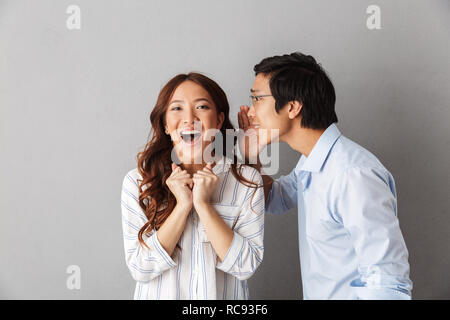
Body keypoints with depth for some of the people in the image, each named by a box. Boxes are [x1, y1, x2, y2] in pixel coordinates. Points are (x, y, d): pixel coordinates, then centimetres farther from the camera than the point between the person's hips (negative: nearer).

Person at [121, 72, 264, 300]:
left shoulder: (247, 181, -11)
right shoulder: (137, 182, -12)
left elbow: (246, 266, -16)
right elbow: (139, 268, -16)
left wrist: (203, 204, -24)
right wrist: (183, 205, -23)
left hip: (224, 294, 1)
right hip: (161, 294, 0)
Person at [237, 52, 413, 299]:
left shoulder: (354, 175, -27)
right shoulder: (310, 162, 2)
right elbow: (275, 201, 18)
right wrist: (251, 156, 3)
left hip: (347, 293, -8)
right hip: (315, 293, 8)